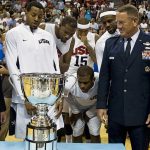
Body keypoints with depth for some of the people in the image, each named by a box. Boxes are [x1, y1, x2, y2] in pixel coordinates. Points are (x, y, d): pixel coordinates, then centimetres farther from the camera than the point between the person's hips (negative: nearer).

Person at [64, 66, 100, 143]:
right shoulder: (69, 84, -38)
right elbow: (67, 97, -12)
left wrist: (90, 113, -8)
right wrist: (75, 111, -3)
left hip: (93, 109, 0)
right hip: (77, 108, 0)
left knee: (95, 134, -3)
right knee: (76, 134, 0)